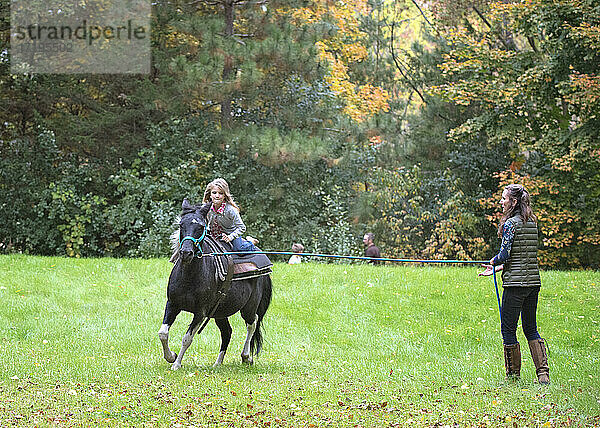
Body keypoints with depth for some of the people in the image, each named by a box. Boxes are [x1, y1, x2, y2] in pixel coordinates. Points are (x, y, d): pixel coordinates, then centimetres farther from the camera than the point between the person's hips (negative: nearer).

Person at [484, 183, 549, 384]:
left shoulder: (511, 224, -11)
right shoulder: (532, 223, 12)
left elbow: (504, 254, -17)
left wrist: (493, 262, 5)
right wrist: (499, 267, 20)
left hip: (515, 283, -8)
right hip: (533, 281, 8)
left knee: (508, 329, 3)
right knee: (531, 329, 13)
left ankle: (513, 374, 9)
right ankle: (543, 373, 3)